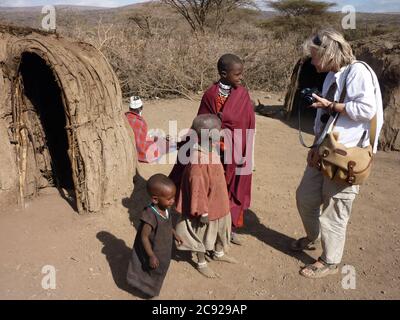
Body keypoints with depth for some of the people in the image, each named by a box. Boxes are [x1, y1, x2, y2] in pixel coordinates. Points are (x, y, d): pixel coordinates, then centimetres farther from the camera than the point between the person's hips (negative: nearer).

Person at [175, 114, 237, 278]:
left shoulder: (212, 150, -3)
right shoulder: (198, 160, -32)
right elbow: (198, 190, -26)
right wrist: (203, 212, -20)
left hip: (218, 204, 9)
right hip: (207, 207, -9)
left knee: (220, 229, 27)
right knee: (203, 235, 14)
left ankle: (218, 253, 52)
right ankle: (201, 264, 36)